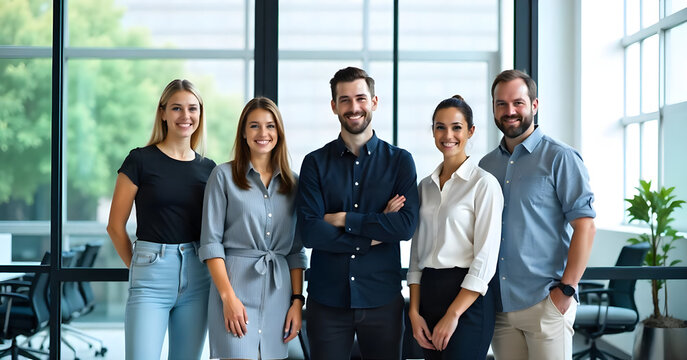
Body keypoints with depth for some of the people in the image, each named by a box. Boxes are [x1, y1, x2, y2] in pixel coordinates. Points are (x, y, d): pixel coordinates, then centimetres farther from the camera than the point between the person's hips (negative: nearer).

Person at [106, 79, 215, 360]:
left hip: (197, 276, 4)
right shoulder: (141, 160, -2)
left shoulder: (208, 168, 10)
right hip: (152, 276, -4)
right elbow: (116, 226, 1)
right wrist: (139, 268, 7)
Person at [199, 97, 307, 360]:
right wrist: (228, 297, -12)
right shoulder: (224, 176, 1)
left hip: (278, 289, 4)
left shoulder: (292, 183, 11)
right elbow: (210, 242, -4)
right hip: (236, 282, -4)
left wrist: (297, 300, 4)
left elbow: (296, 250, 12)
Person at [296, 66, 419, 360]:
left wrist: (343, 219, -12)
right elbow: (309, 232, -10)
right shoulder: (315, 163, 2)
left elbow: (407, 225, -11)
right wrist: (375, 234, -11)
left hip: (382, 299, 0)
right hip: (327, 299, 0)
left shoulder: (399, 161, 3)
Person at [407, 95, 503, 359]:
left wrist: (453, 315, -14)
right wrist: (414, 312, 3)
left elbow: (486, 259, -12)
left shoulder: (484, 183, -7)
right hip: (428, 295, 6)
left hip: (468, 299, -6)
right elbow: (417, 254, 12)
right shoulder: (425, 186, 12)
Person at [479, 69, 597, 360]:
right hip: (499, 304, 5)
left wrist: (566, 289, -14)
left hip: (545, 302, -5)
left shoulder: (560, 158, -3)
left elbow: (585, 226, -9)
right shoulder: (486, 165, 13)